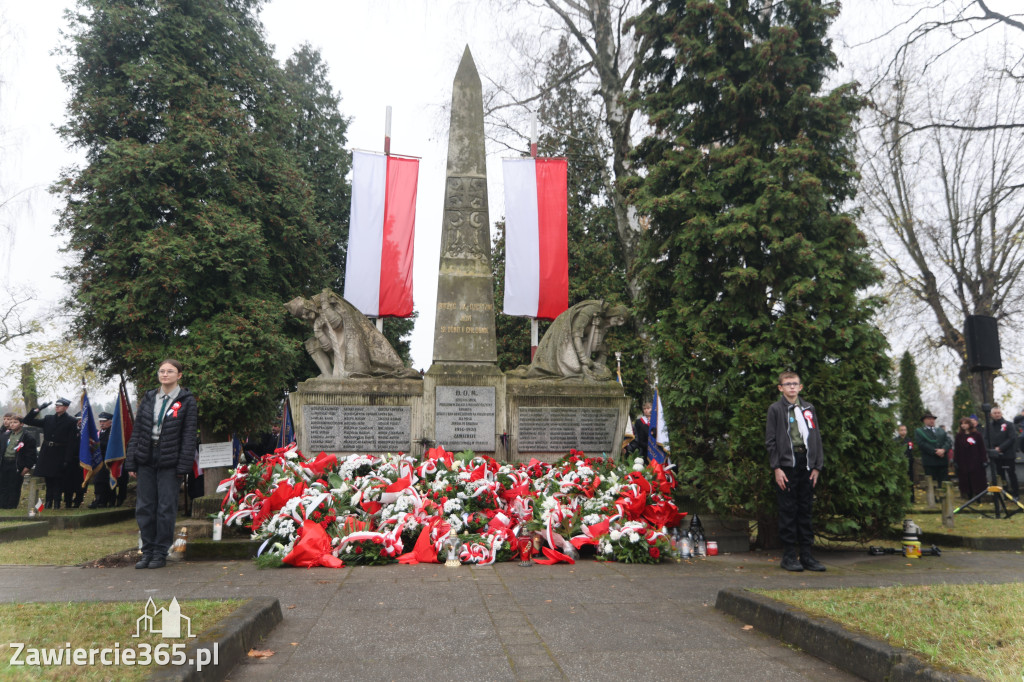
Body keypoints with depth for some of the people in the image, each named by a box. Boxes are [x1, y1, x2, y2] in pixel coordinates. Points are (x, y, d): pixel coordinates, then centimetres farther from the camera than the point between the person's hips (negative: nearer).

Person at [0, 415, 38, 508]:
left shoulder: (27, 437, -5)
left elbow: (31, 454, -6)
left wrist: (27, 467, -10)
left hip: (17, 465, -5)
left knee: (14, 488, 1)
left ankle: (11, 507, 8)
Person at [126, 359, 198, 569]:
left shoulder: (187, 401, -1)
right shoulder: (148, 398, 11)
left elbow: (189, 437, -4)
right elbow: (137, 431, 11)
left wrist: (183, 467, -10)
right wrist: (131, 462, 5)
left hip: (169, 462, -4)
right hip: (146, 461, 4)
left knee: (166, 508, 1)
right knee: (144, 507, 7)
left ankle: (161, 553, 12)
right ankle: (147, 551, 19)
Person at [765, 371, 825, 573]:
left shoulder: (809, 409, 14)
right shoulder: (775, 409, 2)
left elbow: (817, 438, 14)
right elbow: (770, 441, -2)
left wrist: (817, 466, 5)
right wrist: (776, 468, -10)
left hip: (806, 465, 4)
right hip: (786, 465, -4)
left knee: (806, 510, 7)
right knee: (788, 511, -1)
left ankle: (806, 554, 13)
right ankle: (789, 556, 6)